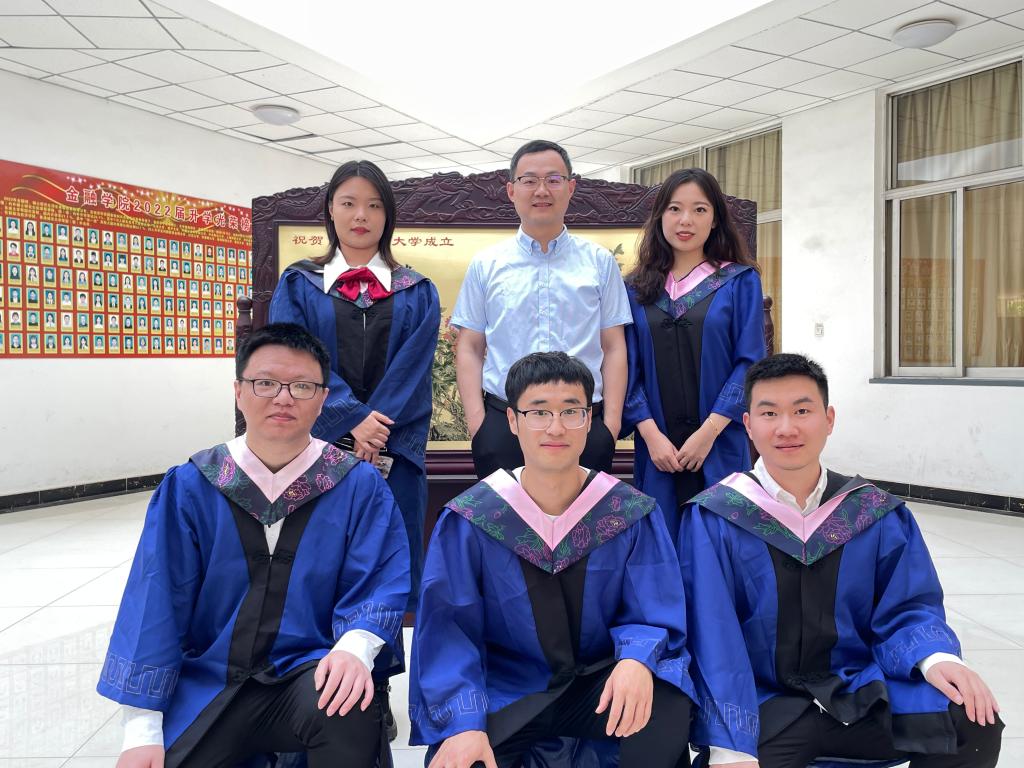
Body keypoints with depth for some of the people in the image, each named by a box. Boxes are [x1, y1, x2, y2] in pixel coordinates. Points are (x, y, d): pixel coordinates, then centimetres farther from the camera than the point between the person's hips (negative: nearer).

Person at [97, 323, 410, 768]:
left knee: (347, 706, -33)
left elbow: (380, 584, -5)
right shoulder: (189, 487, -2)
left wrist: (354, 647, -28)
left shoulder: (359, 486, -4)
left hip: (310, 675, -2)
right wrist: (142, 731, -8)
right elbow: (156, 603, -3)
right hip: (206, 685, 3)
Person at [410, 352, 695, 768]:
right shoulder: (467, 522, -9)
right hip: (503, 692, -1)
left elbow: (654, 618, -5)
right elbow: (449, 630, -10)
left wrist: (637, 659, -28)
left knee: (667, 708, -29)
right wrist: (463, 722, -25)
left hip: (600, 684, 1)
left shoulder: (632, 515, -5)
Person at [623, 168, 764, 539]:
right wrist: (650, 433, -9)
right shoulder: (636, 288, 8)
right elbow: (629, 366, 3)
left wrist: (709, 431, -12)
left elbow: (750, 362, -3)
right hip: (656, 445, 2)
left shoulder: (740, 281, 3)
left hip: (719, 444, -1)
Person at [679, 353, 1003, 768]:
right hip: (761, 703, -3)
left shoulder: (878, 515, 3)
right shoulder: (712, 520, -8)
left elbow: (905, 610, 5)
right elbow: (712, 639, -13)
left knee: (975, 722, -19)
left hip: (861, 696, 4)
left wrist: (936, 657, -18)